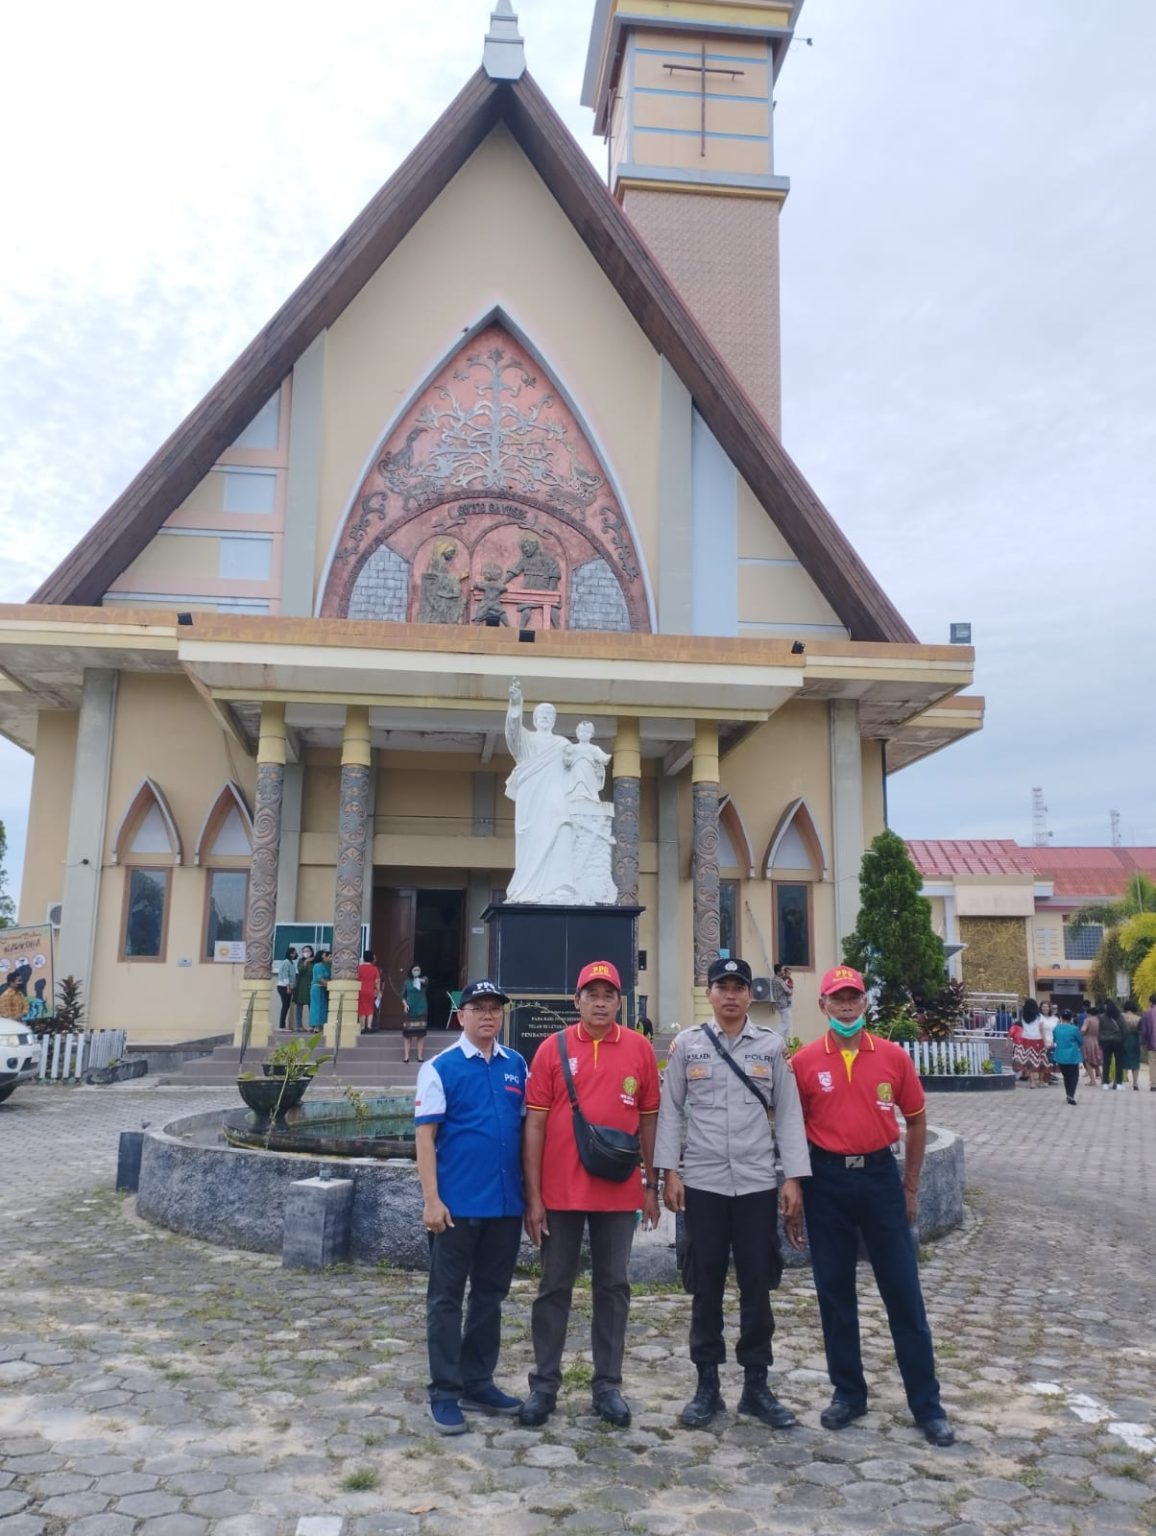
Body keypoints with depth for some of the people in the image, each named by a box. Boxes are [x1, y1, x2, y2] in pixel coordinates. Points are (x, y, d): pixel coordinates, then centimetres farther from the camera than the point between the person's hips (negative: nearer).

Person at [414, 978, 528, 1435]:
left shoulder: (516, 1066, 6)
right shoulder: (441, 1067, -6)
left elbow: (526, 1127, 12)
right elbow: (425, 1135, -8)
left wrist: (530, 1191, 7)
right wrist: (431, 1199, -14)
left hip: (506, 1204, 5)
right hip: (456, 1204, -5)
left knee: (490, 1295, 15)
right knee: (447, 1299, 6)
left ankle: (478, 1384, 28)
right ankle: (445, 1393, 17)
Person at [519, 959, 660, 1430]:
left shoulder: (640, 1049, 0)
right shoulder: (552, 1048, -4)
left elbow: (649, 1120, 7)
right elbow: (534, 1124, -3)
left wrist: (651, 1185, 7)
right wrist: (533, 1195, -5)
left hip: (618, 1192, 1)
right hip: (560, 1191, -1)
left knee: (613, 1287, 11)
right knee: (554, 1288, 10)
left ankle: (608, 1385, 23)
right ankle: (544, 1384, 21)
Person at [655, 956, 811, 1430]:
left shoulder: (772, 1046, 2)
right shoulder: (686, 1045, 2)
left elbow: (788, 1113, 2)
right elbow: (670, 1110, 3)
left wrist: (794, 1176, -3)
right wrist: (669, 1171, -4)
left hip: (757, 1183, 0)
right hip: (703, 1183, 0)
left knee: (757, 1287, 7)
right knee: (706, 1288, 8)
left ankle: (756, 1386, 20)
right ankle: (707, 1385, 20)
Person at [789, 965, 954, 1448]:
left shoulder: (893, 1056, -1)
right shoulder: (805, 1062, -3)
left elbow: (916, 1120, 10)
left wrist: (911, 1186, 9)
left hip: (879, 1175, 0)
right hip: (826, 1180, 0)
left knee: (903, 1291, 5)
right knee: (834, 1291, 9)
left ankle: (927, 1403, 17)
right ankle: (847, 1392, 25)